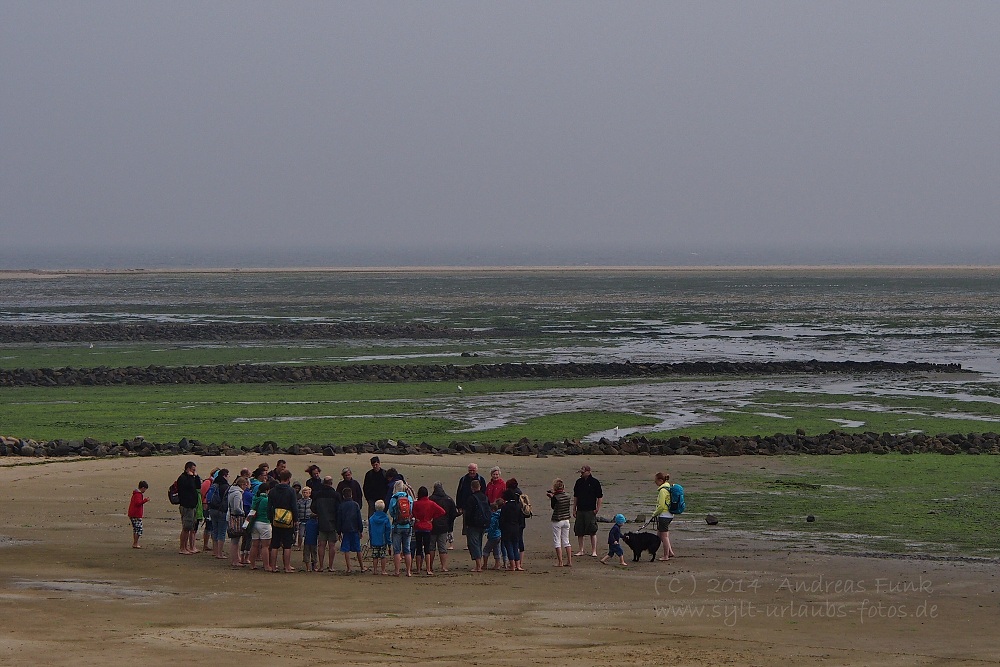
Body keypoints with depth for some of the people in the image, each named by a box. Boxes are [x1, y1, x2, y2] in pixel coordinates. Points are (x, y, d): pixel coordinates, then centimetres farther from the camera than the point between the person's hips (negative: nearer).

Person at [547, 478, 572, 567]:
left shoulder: (555, 497, -17)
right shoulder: (567, 497, 0)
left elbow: (553, 506, -1)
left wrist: (551, 497, 9)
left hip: (557, 521, -6)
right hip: (566, 520, 6)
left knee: (557, 541, 3)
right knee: (566, 541, 13)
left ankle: (560, 562, 0)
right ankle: (569, 561, 12)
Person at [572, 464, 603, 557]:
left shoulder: (594, 482, -4)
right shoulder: (579, 482, 9)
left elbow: (600, 496, -1)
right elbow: (575, 496, 16)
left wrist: (598, 508, -8)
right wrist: (574, 509, 13)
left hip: (590, 510, -5)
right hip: (580, 510, 5)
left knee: (592, 532, -5)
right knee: (579, 532, 6)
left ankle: (594, 551, -2)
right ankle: (581, 550, 14)